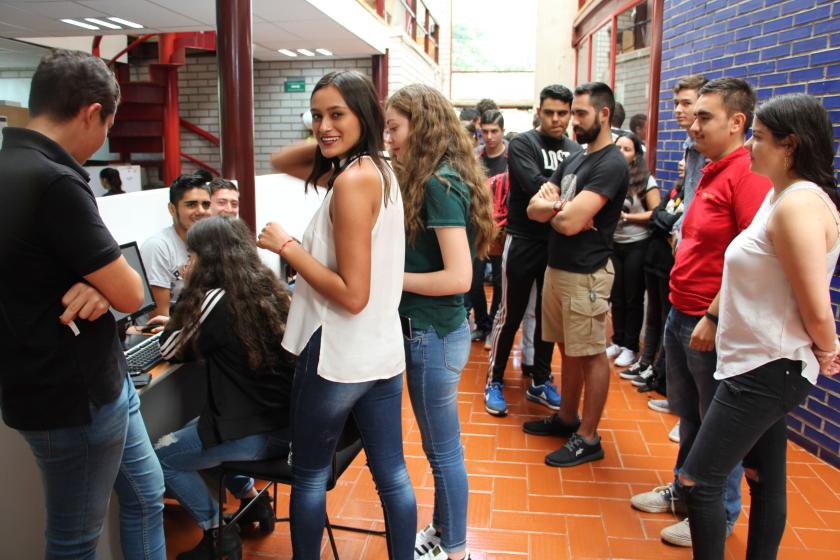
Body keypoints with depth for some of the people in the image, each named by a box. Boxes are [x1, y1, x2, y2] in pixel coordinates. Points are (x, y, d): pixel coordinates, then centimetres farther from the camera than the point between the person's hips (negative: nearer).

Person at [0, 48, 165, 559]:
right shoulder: (55, 183, -26)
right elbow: (131, 296, -21)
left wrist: (97, 286, -11)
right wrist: (109, 284, 1)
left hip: (99, 381, 9)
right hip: (75, 399, -9)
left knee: (146, 496, 22)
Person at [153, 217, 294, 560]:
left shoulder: (216, 300, -17)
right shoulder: (266, 289, 6)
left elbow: (171, 350, -1)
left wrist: (187, 292, 3)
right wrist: (184, 323, 22)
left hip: (256, 432, -8)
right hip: (287, 421, 8)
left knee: (161, 457, 13)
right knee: (202, 429, 31)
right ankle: (252, 500, 32)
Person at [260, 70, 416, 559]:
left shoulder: (353, 179, -19)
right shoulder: (380, 169, 7)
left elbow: (352, 295, -22)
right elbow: (280, 162, 19)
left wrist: (287, 247, -15)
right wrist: (328, 143, 3)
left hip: (338, 355, -8)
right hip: (382, 350, 8)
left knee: (310, 476, 14)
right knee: (392, 475, 17)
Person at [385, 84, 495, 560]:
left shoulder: (439, 184, -18)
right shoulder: (440, 180, 10)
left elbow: (458, 277, -24)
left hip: (435, 334, -9)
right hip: (432, 329, 9)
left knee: (444, 450, 7)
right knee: (439, 446, 21)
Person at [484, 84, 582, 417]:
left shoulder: (576, 150, 9)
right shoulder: (522, 144, -6)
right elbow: (535, 187, -21)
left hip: (559, 244, 5)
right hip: (524, 241, -5)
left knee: (549, 315, 13)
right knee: (510, 315, 3)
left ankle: (540, 382, 28)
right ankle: (494, 381, 18)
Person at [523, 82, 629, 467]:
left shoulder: (612, 164, -14)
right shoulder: (574, 159, 14)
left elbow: (570, 222, -23)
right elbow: (533, 208, 7)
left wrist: (552, 210, -1)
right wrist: (561, 208, -14)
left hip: (585, 274, -9)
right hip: (556, 268, 9)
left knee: (591, 355, 2)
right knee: (568, 349, 18)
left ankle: (588, 439, 12)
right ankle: (566, 418, 33)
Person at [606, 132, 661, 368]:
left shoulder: (646, 181, -9)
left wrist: (627, 217, -16)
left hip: (637, 246, -4)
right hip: (613, 244, 4)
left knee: (633, 298, 7)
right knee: (616, 296, 12)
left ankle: (630, 346, 18)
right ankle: (617, 341, 27)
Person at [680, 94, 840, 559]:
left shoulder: (798, 204, -21)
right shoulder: (779, 195, 11)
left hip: (768, 369, -10)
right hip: (762, 364, 10)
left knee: (700, 481, -5)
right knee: (765, 480, 19)